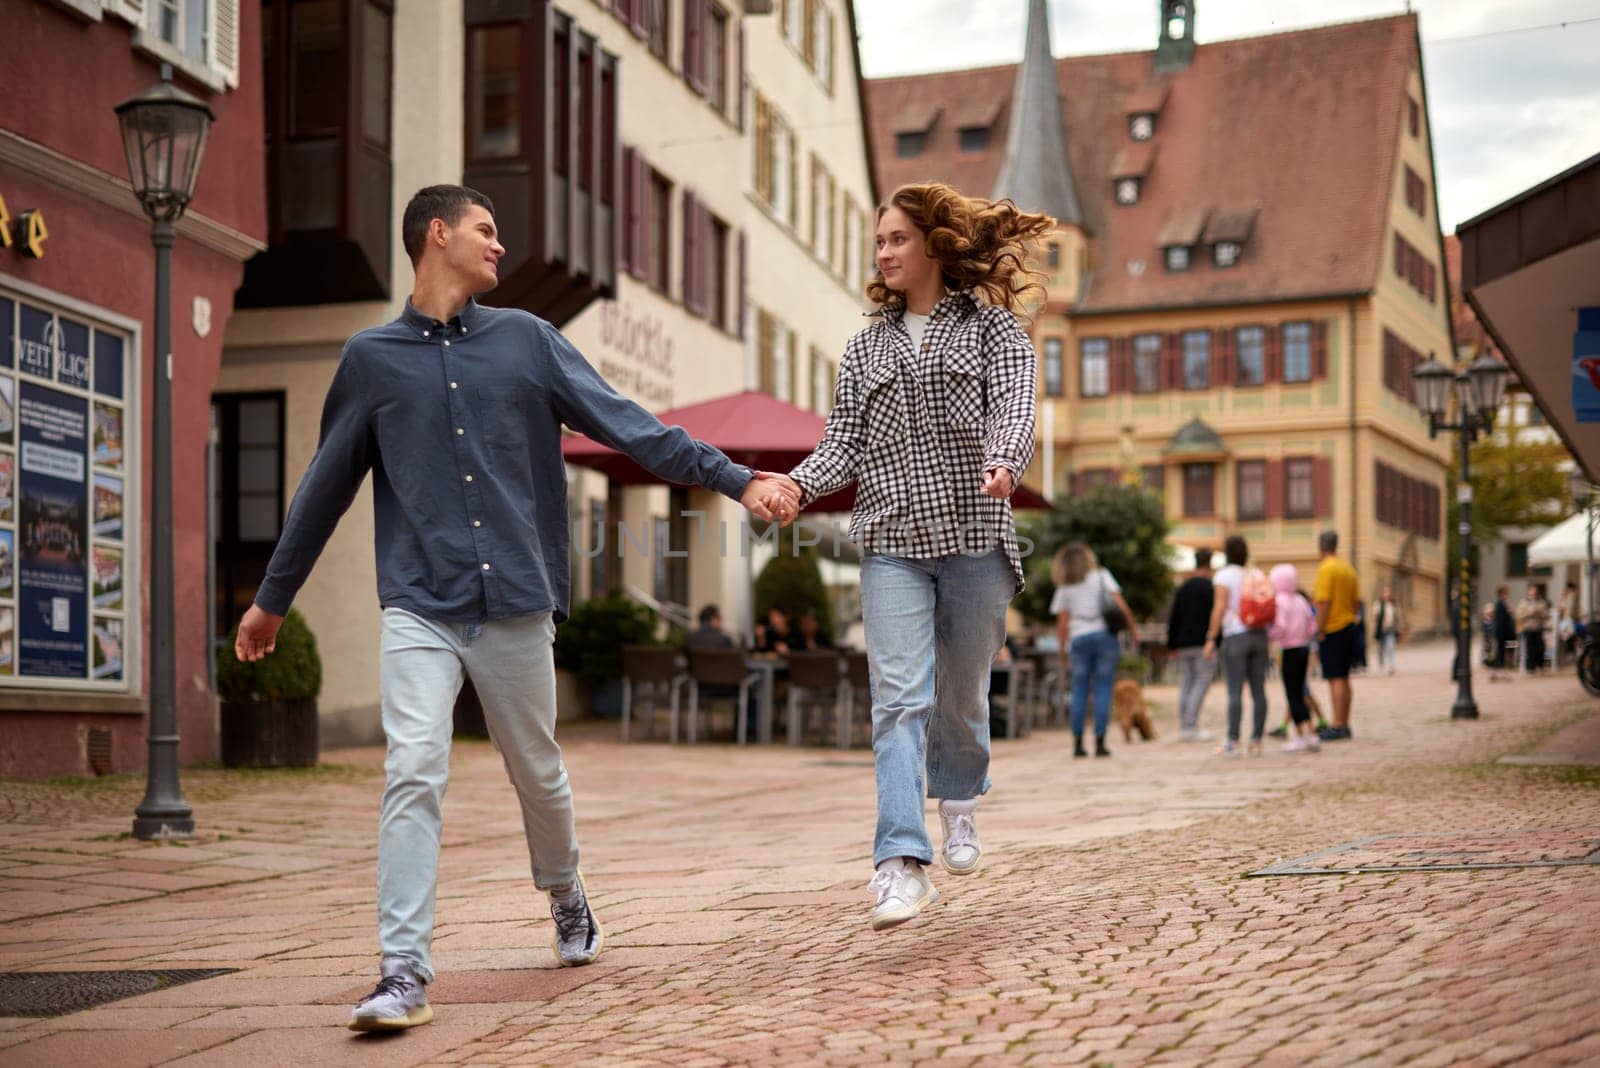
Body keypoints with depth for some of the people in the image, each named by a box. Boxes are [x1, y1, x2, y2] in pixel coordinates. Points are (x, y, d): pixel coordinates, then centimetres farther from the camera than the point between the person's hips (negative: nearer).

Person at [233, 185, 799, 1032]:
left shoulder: (526, 340, 8)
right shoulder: (371, 357, 7)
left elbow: (630, 427, 5)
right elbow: (325, 487, 14)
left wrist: (737, 481, -3)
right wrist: (271, 598, 20)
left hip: (515, 604, 1)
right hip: (419, 609, -1)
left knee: (538, 771, 13)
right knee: (413, 775, -14)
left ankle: (565, 896, 41)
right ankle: (404, 974, -11)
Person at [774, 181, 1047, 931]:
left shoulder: (993, 327, 7)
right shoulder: (866, 348, 16)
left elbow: (1013, 405, -10)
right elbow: (843, 443, 9)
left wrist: (1003, 464, -31)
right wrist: (797, 484, -11)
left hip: (973, 534, -1)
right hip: (891, 541, 2)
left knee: (961, 693, 10)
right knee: (899, 697, -11)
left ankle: (959, 797, 41)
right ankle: (902, 866, -19)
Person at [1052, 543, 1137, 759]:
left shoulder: (1064, 588, 8)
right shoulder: (1101, 576, 5)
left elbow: (1062, 624, 5)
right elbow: (1120, 604, -5)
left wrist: (1062, 655, 9)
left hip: (1079, 640, 1)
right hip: (1105, 636, -1)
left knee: (1079, 692, 6)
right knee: (1103, 690, 0)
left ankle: (1078, 743, 1)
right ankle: (1099, 743, -5)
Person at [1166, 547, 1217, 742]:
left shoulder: (1182, 588, 14)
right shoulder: (1209, 587, -7)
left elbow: (1173, 618, 15)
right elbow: (1215, 615, -13)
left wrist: (1172, 644, 18)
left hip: (1184, 645, 7)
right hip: (1203, 644, -7)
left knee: (1185, 684, 9)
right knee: (1202, 683, -6)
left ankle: (1183, 728, 8)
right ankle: (1191, 727, -15)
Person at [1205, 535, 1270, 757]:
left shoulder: (1224, 576, -4)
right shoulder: (1254, 576, 11)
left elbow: (1220, 608, -11)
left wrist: (1211, 639, -10)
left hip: (1235, 636, -5)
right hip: (1259, 634, 5)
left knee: (1235, 692, -5)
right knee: (1258, 690, 4)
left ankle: (1233, 742, -7)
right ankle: (1256, 741, 4)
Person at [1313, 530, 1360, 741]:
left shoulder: (1326, 568, -14)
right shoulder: (1348, 568, 12)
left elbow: (1324, 602, -19)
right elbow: (1357, 601, 13)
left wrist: (1320, 631, -16)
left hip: (1332, 630, -8)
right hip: (1349, 628, 8)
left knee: (1335, 679, -8)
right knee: (1343, 679, 13)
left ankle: (1337, 726, -10)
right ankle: (1344, 725, 17)